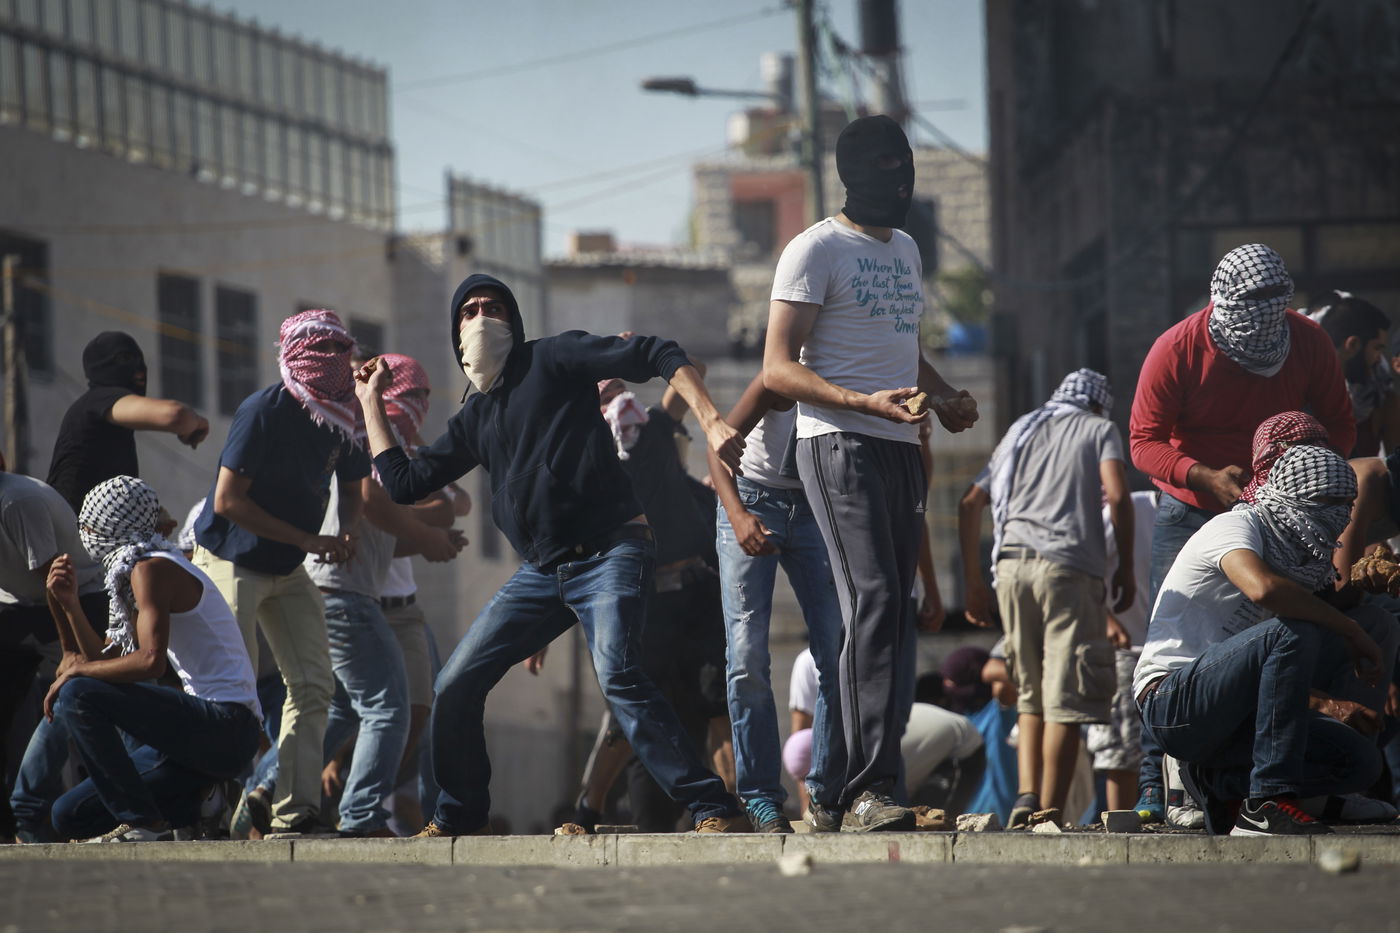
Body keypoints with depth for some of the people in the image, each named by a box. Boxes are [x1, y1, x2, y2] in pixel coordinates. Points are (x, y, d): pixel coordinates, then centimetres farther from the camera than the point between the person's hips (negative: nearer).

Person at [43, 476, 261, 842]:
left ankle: (140, 819, -18)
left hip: (225, 726, -10)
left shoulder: (152, 568, -11)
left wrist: (76, 670, -13)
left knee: (76, 698, -25)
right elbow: (106, 661, 17)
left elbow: (151, 660, -23)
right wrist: (68, 603, 7)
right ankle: (198, 810, 9)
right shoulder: (130, 569, 19)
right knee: (69, 816, 10)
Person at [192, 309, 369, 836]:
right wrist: (310, 540, -23)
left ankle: (296, 812, 1)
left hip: (288, 573, 7)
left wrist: (346, 534, -8)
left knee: (313, 687, 0)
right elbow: (228, 501, -25)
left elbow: (351, 488, 16)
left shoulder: (342, 418, -1)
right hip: (231, 561, -7)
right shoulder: (264, 413, -23)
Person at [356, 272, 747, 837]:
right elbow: (403, 482, 22)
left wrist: (711, 421, -22)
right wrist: (371, 402, 26)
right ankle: (458, 819, 22)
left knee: (616, 674, -29)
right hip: (542, 573, 8)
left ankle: (712, 808, -29)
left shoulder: (552, 360, 1)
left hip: (610, 556, -8)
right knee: (456, 685, 5)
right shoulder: (474, 420, 20)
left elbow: (658, 357, -8)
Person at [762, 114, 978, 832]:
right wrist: (866, 403, -22)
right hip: (840, 446, -8)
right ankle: (868, 788, -24)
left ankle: (843, 794, 5)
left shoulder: (905, 251, 21)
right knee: (873, 602, -19)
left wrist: (945, 398, 14)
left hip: (901, 449, 8)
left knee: (892, 613, 4)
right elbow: (778, 369, -9)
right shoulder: (817, 250, -4)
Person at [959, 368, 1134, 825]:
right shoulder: (1100, 429, 16)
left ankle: (1027, 797, -2)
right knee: (1067, 699, -4)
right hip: (1070, 566, -4)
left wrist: (975, 583, 23)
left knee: (1031, 695, 15)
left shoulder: (1022, 429, 27)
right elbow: (1117, 495, -3)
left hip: (1012, 564, 4)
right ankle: (1049, 814, -9)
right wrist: (1126, 569, 5)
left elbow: (970, 503, 19)